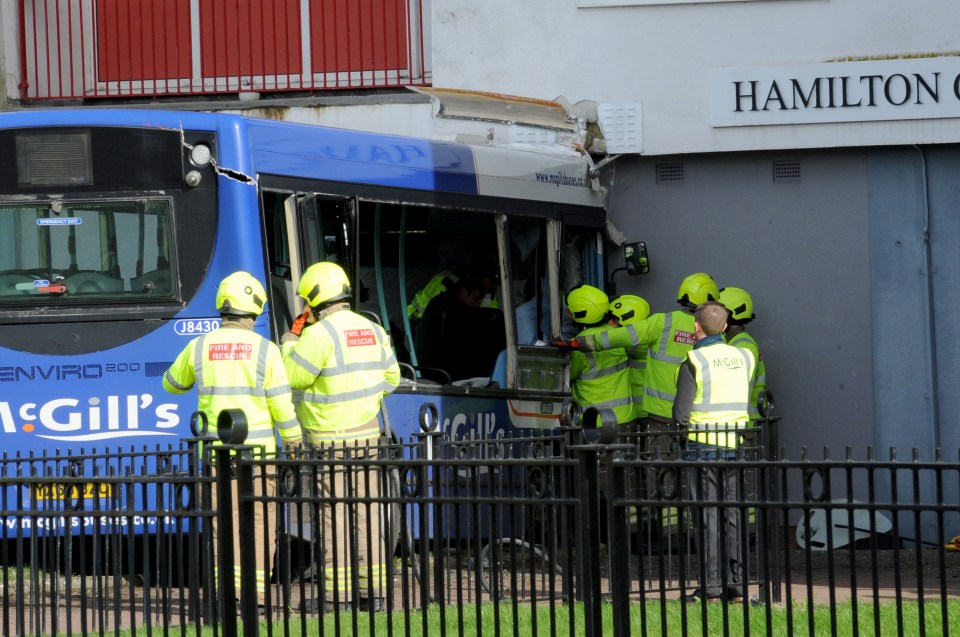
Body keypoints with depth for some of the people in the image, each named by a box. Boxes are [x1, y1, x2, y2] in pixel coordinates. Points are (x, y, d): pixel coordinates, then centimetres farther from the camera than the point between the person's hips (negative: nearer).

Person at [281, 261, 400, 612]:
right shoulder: (373, 331, 8)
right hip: (367, 436, 6)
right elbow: (391, 379, 16)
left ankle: (335, 593, -1)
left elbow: (291, 376, -12)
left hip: (328, 439, -6)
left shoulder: (319, 335, -15)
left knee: (333, 513, -3)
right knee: (366, 510, 9)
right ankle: (372, 589, 10)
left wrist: (290, 339, 3)